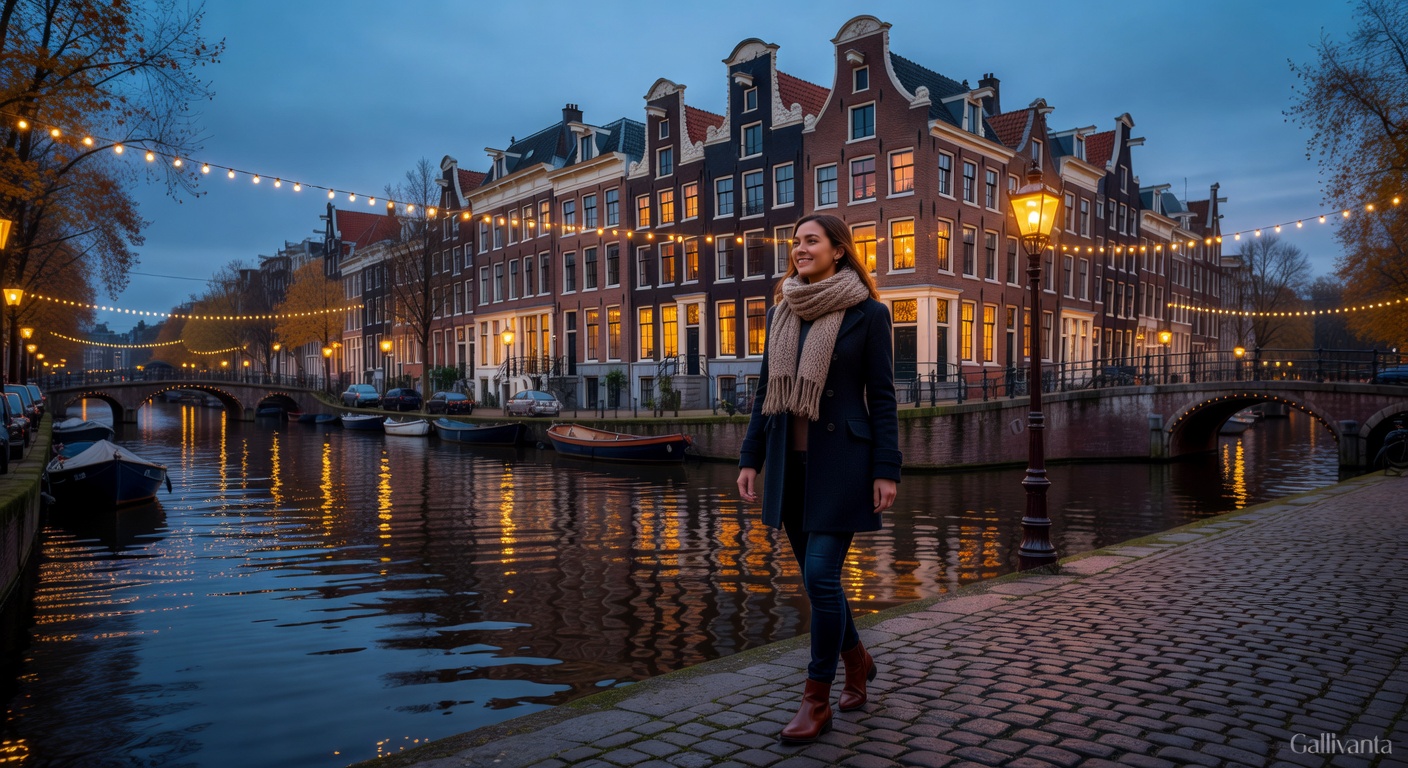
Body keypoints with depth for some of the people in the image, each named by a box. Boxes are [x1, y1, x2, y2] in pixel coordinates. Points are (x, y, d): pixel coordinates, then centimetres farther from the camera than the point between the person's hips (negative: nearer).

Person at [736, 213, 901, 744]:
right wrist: (750, 458, 6)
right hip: (790, 461, 6)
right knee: (815, 576, 13)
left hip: (840, 458, -5)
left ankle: (816, 701, 9)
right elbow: (766, 391, 11)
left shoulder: (867, 313, -4)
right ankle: (857, 663, 38)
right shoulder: (781, 312, 10)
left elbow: (882, 396, -5)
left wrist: (886, 471, -10)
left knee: (820, 575, -7)